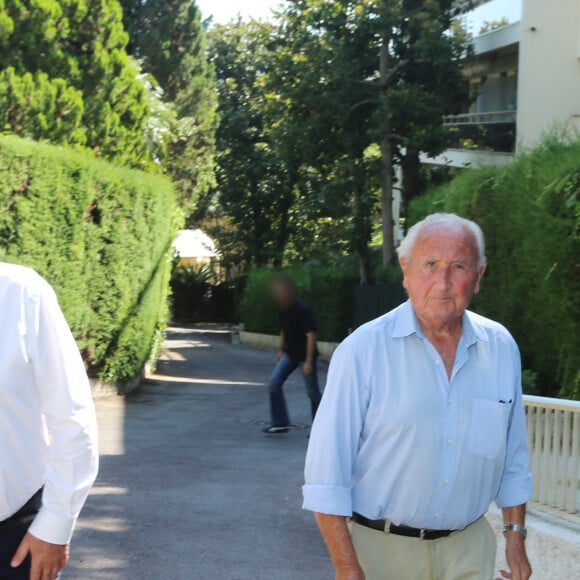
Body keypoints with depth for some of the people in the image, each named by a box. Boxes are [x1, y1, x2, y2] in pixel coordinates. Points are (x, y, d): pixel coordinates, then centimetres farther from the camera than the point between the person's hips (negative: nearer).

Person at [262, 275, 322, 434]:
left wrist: (308, 361, -24)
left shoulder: (301, 310, -21)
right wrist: (281, 351, 20)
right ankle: (280, 422, 1)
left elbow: (311, 335, -22)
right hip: (290, 353, 7)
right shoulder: (284, 310, 2)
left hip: (305, 355, -7)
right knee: (274, 384, -5)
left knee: (312, 392, 1)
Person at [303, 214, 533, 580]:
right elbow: (327, 472, -14)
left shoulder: (502, 348, 0)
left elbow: (514, 459, 10)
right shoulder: (363, 350, -14)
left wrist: (516, 537, 9)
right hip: (381, 549, -3)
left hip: (469, 549, 3)